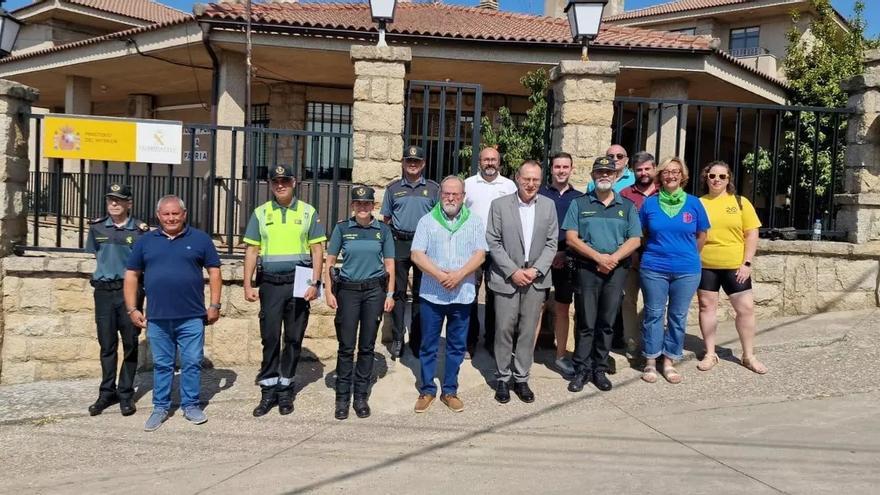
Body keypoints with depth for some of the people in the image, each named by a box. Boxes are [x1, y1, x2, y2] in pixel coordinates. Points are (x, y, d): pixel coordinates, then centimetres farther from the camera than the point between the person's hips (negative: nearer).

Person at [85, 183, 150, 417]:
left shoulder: (140, 230, -4)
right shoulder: (97, 227, 6)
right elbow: (95, 255, 18)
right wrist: (105, 272, 11)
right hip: (103, 291, 3)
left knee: (130, 344, 4)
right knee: (107, 344, 9)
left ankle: (126, 394, 14)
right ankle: (107, 392, 20)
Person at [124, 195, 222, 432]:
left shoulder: (200, 239, 4)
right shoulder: (145, 241, 9)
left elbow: (214, 271, 5)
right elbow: (131, 275, 11)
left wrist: (214, 305, -1)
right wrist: (132, 309, 4)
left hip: (192, 317, -1)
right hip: (157, 318, 2)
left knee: (192, 363, 4)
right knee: (161, 365, 11)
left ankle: (191, 405, 18)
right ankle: (160, 407, 23)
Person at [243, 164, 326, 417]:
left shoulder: (308, 213, 3)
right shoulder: (260, 213, 7)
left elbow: (317, 249, 1)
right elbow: (252, 250, 5)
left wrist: (315, 283, -8)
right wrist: (248, 285, -1)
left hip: (298, 283, 0)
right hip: (270, 284, 1)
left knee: (294, 338, 7)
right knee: (270, 337, 2)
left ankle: (285, 389, 19)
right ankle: (268, 390, 12)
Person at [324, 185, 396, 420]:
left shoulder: (383, 230, 4)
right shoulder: (342, 228, 2)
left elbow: (389, 265, 6)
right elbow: (330, 261, 4)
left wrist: (390, 294, 0)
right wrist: (329, 291, -3)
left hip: (374, 290, 1)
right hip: (347, 289, -1)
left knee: (367, 346, 7)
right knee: (346, 346, 1)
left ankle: (361, 397, 18)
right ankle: (342, 398, 12)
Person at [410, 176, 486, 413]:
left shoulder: (474, 222, 5)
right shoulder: (427, 221, 2)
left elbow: (480, 254, -3)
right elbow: (417, 254, -5)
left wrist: (459, 274, -17)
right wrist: (439, 275, -17)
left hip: (462, 295, 1)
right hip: (432, 294, -1)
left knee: (457, 346, 9)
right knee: (428, 346, 7)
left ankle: (450, 391, 22)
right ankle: (427, 390, 20)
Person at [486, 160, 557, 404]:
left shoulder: (548, 205, 4)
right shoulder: (499, 205, -2)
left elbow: (552, 243, 3)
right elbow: (493, 242, -4)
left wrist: (536, 270, -9)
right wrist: (513, 271, -11)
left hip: (536, 279, 2)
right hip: (507, 277, -2)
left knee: (528, 331, 7)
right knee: (504, 329, 3)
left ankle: (521, 379, 19)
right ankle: (502, 378, 16)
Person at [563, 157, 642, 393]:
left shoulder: (627, 206, 11)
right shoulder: (579, 204, 6)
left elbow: (635, 240, 3)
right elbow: (571, 238, -3)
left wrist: (613, 258, -12)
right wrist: (599, 257, -13)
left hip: (617, 270, 2)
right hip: (587, 269, -2)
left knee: (607, 323, 7)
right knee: (586, 323, 0)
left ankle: (599, 369, 18)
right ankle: (582, 370, 10)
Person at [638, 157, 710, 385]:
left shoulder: (694, 203, 1)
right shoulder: (649, 203, 1)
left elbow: (701, 235, 11)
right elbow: (641, 234, 12)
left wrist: (687, 256, 13)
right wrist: (654, 253, 10)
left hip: (687, 271, 1)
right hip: (654, 269, -1)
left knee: (678, 316, 8)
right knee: (653, 314, 5)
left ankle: (669, 362, 19)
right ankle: (650, 362, 16)